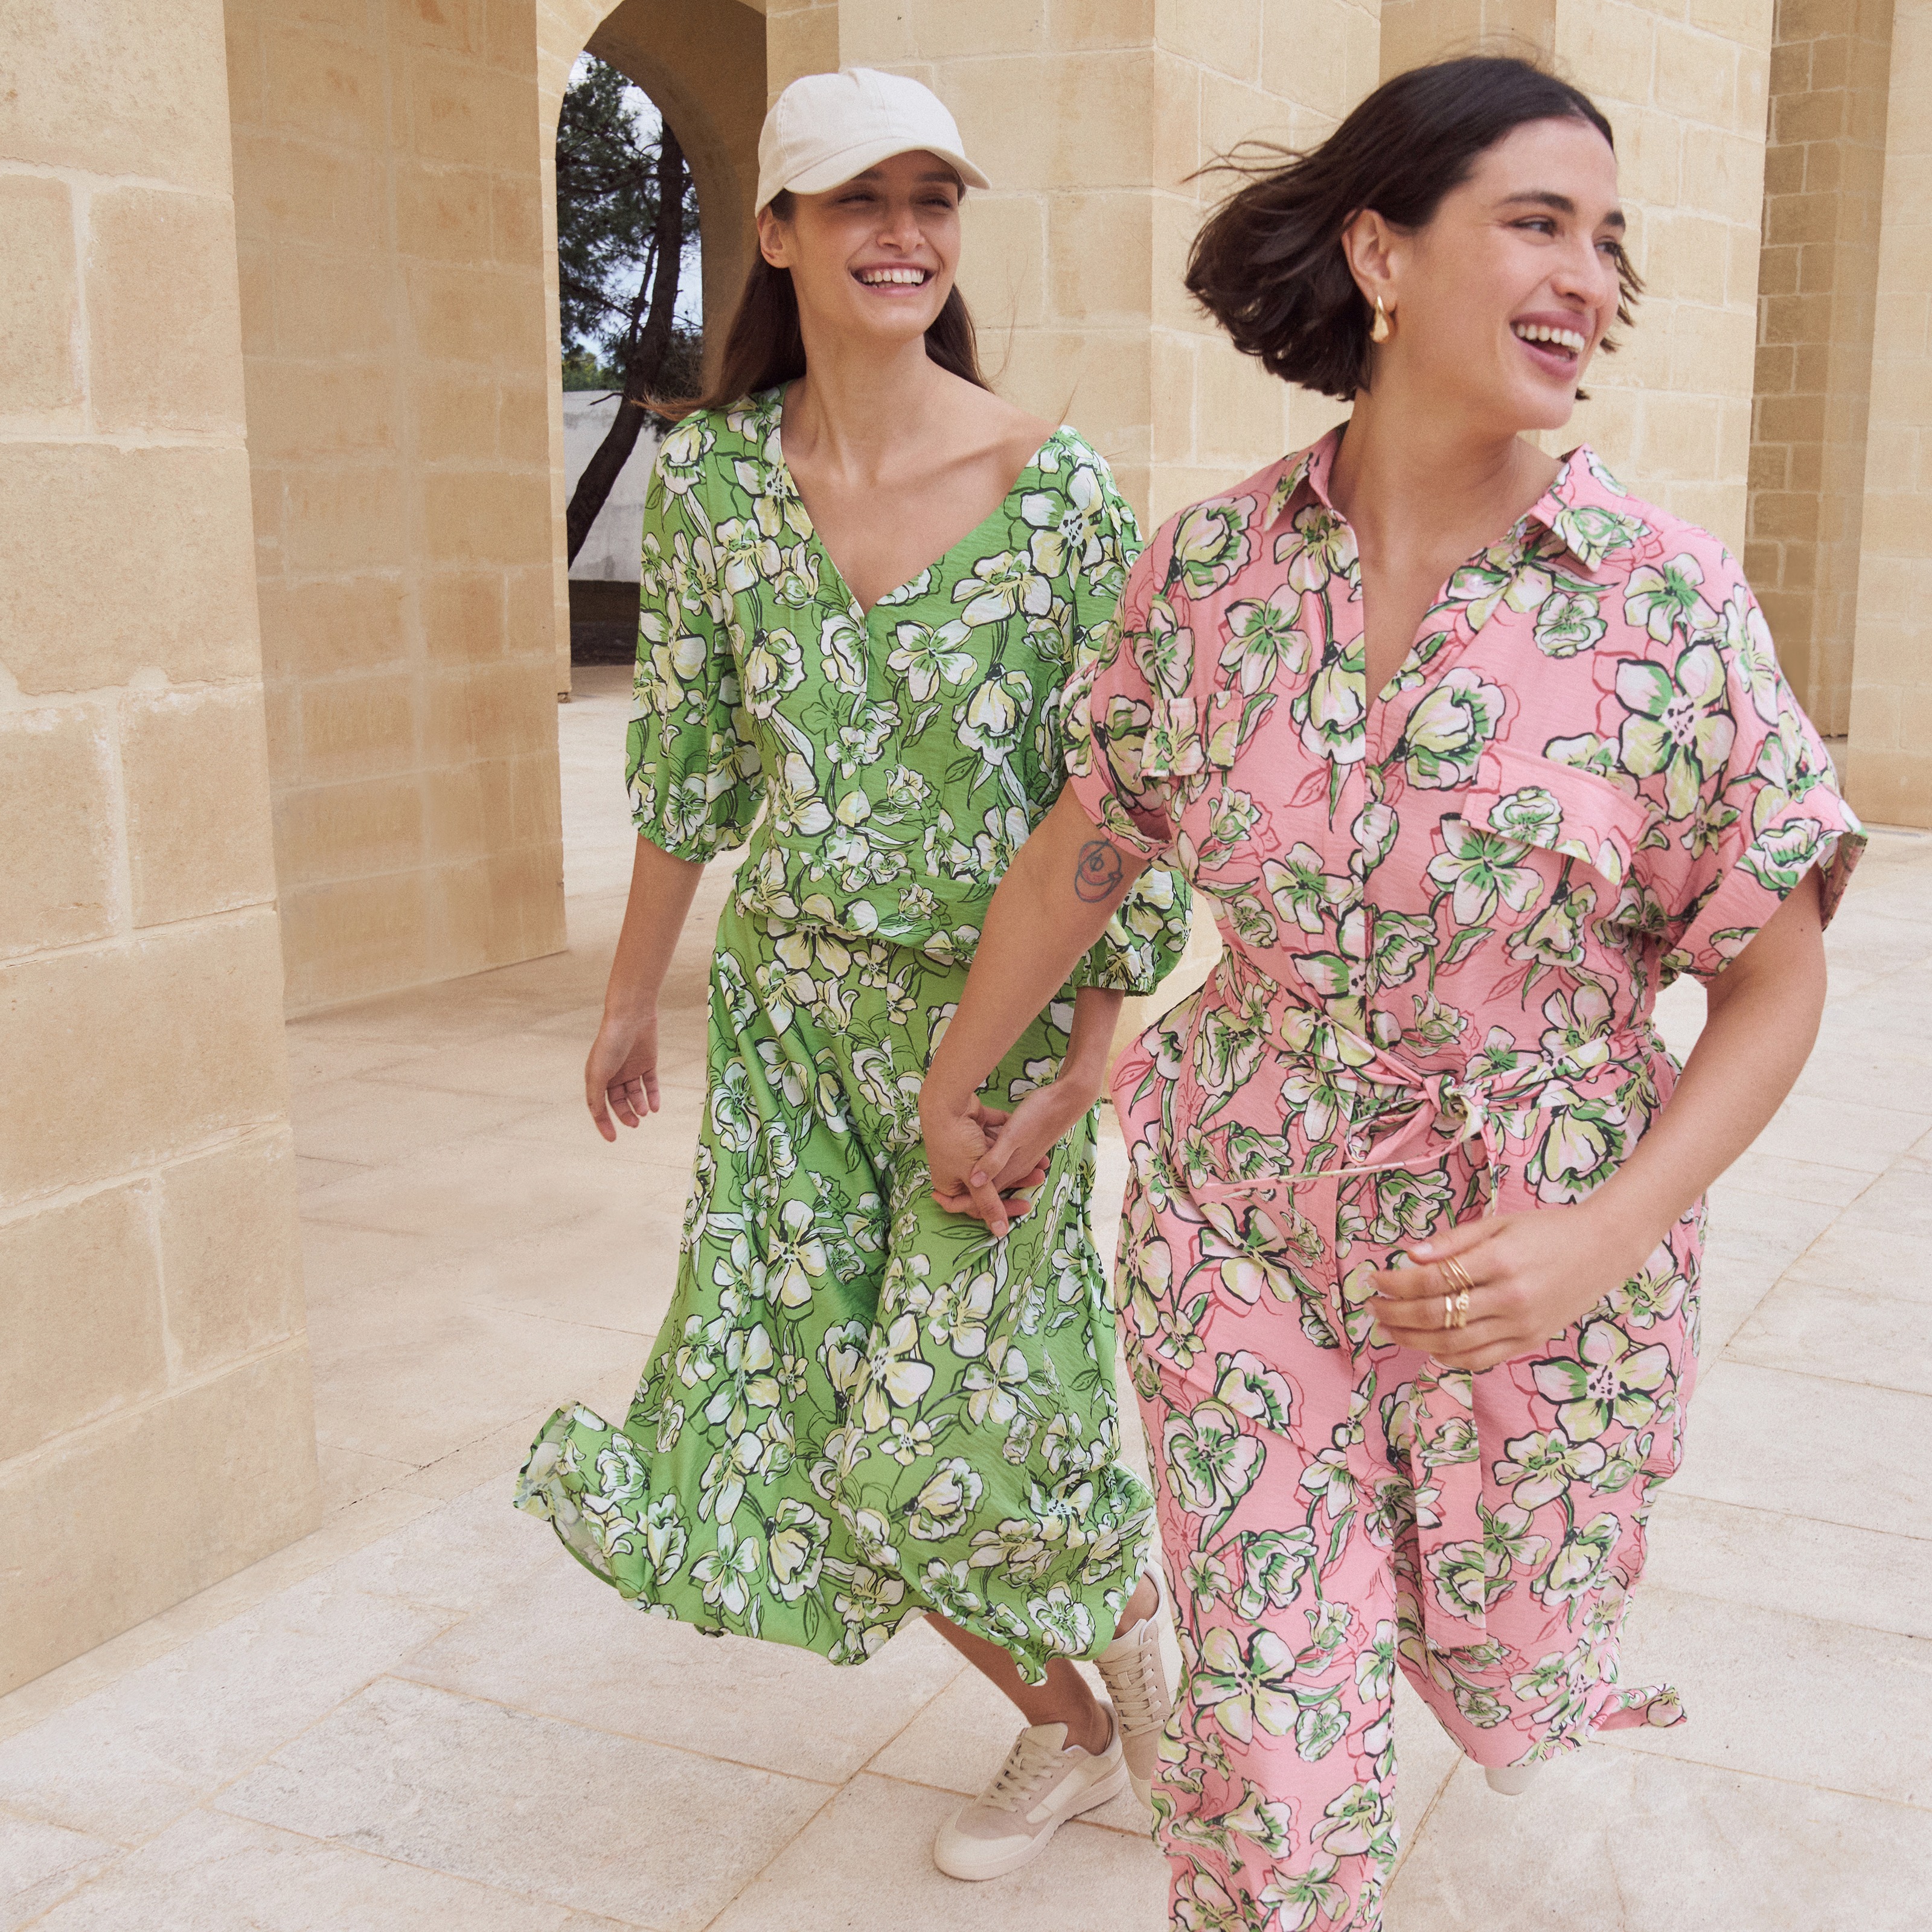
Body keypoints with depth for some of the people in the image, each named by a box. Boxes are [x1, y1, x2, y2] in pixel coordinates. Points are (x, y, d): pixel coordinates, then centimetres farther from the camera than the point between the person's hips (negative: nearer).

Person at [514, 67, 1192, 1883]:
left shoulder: (1056, 482, -12)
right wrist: (631, 1001, 12)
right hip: (794, 1011, 4)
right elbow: (687, 761, 7)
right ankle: (1070, 1725, 31)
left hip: (996, 1013, -3)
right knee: (805, 1402, 7)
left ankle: (1134, 1604, 34)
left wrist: (1081, 1057, -13)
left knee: (950, 1427, -2)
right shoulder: (709, 475, -3)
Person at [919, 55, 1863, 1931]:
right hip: (1240, 1230, 1)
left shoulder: (1672, 605, -15)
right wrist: (955, 1089, 16)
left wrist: (1607, 1236, -20)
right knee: (1272, 1767, 4)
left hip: (1545, 1269, 0)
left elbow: (1778, 978, -7)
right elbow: (1081, 851, 5)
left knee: (1504, 1680, 22)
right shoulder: (1210, 564, -9)